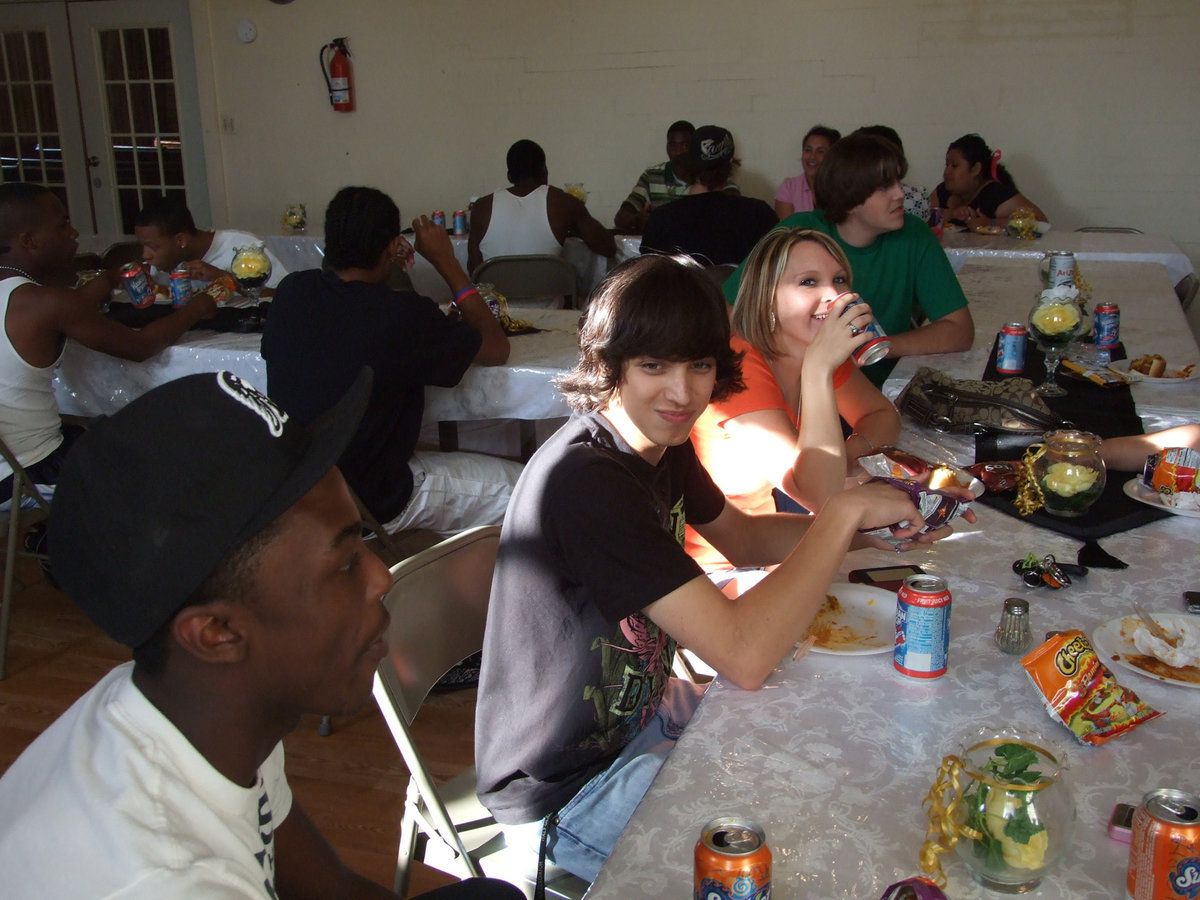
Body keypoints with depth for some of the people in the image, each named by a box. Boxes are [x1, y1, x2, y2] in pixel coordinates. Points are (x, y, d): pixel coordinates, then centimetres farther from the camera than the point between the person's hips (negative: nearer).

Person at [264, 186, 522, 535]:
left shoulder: (291, 291, -6)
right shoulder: (405, 315, -23)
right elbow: (497, 350, -8)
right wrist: (447, 261, -3)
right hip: (373, 505, -7)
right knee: (518, 484, 6)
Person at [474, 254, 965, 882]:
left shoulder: (661, 443, -3)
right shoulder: (586, 480, -31)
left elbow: (744, 539, 14)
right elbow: (744, 656, -35)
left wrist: (861, 522, -3)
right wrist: (844, 513, -25)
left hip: (640, 712, 9)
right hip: (564, 795, -9)